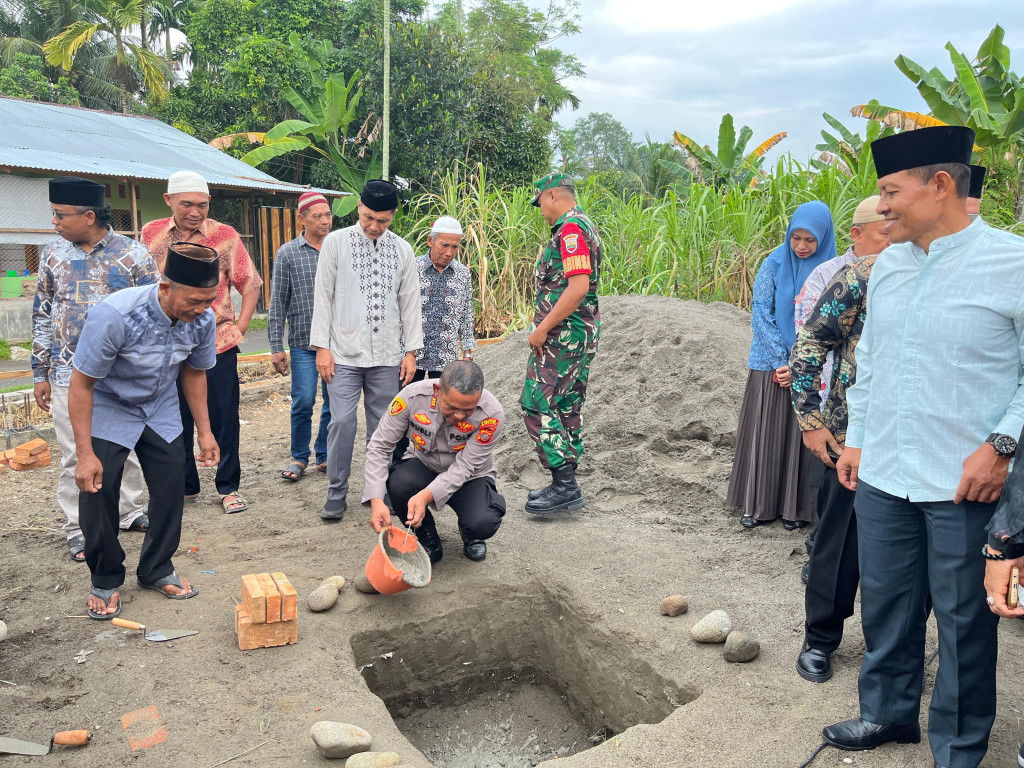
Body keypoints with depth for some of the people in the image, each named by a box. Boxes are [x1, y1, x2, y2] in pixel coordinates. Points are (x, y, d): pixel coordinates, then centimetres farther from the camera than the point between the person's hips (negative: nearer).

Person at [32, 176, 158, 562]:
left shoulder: (133, 254, -4)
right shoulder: (53, 255, 4)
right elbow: (42, 317, 9)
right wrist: (40, 374, 8)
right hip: (69, 374, 2)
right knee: (75, 454, 5)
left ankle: (128, 511, 29)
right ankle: (78, 528, 18)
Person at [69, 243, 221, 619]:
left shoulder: (203, 320, -20)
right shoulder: (114, 316, -35)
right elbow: (81, 384, -24)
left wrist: (204, 432, 3)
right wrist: (86, 454, -23)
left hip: (160, 409, 4)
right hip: (108, 409, -4)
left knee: (171, 486, -2)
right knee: (98, 490, -6)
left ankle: (156, 570, 19)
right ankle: (105, 581, 15)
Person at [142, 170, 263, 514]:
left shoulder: (225, 236, -3)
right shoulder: (151, 235, 3)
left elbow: (250, 285, 3)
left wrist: (239, 327, -4)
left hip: (217, 344, -2)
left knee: (224, 418, 2)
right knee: (175, 421, 10)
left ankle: (229, 487, 15)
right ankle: (185, 486, 25)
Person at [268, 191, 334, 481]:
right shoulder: (288, 253, 2)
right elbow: (277, 303, 2)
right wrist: (276, 347, -2)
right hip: (304, 341, -2)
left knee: (334, 402, 6)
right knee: (303, 401, -3)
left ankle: (324, 455, 21)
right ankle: (299, 457, 15)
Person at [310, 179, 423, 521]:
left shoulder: (402, 250, 6)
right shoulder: (336, 242, 0)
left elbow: (410, 302, 9)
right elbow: (323, 296, 0)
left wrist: (411, 351, 4)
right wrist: (322, 346, -5)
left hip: (387, 356, 2)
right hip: (345, 352, -2)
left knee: (382, 425, 7)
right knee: (342, 421, -6)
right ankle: (336, 493, 9)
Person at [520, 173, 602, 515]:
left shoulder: (570, 228, -14)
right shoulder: (583, 225, 19)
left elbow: (578, 286, -25)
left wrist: (542, 328, -21)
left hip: (563, 333, -11)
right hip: (582, 333, 11)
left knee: (537, 405, -8)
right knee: (567, 407, 13)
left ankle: (565, 486, -7)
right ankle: (566, 486, 20)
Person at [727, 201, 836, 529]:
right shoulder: (774, 264, -1)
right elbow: (761, 314, -3)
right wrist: (782, 362, -10)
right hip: (771, 364, 1)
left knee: (800, 436, 4)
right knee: (764, 432, 4)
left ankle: (795, 507, 15)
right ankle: (759, 504, 15)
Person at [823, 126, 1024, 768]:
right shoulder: (889, 264, 7)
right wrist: (856, 439, 15)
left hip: (965, 485, -5)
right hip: (882, 475, 5)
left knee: (963, 619, 11)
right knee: (886, 602, 18)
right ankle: (889, 713, 40)